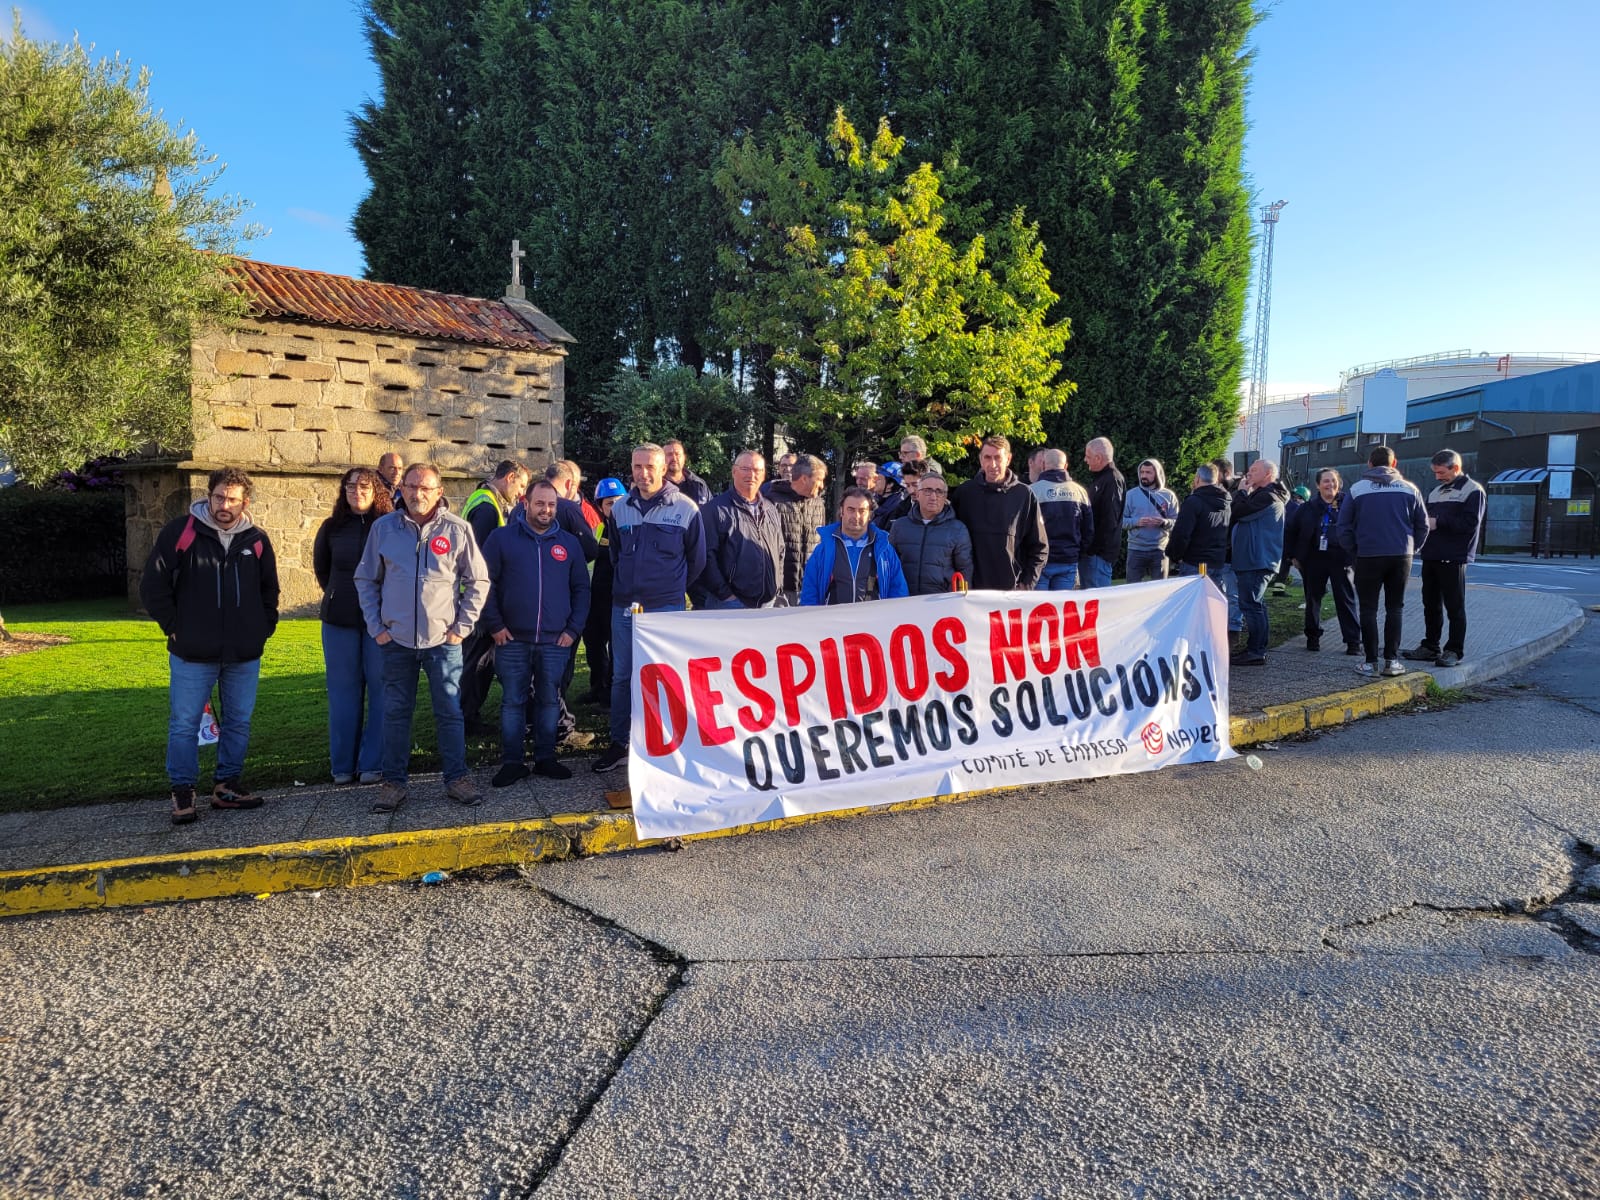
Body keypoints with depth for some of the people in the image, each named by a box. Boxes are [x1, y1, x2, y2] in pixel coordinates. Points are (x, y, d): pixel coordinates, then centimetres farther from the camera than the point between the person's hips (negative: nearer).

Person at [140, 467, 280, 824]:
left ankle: (228, 785, 23)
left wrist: (265, 627, 10)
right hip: (192, 654, -3)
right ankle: (182, 793, 14)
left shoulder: (257, 540, 6)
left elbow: (269, 589, 19)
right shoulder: (180, 532, -4)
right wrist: (173, 626, -5)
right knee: (184, 724, 2)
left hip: (245, 654, 3)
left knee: (238, 722, 10)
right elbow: (152, 584, -2)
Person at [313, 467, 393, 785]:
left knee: (380, 690, 1)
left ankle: (373, 763, 9)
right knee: (343, 691, 7)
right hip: (339, 621, 3)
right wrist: (338, 596, 15)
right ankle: (342, 764, 15)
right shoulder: (332, 527, 5)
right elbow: (321, 568, 20)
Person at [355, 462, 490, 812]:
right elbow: (366, 579, 9)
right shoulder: (383, 528, 2)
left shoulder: (458, 529, -3)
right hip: (396, 639, 2)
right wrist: (376, 626, 2)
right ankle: (393, 782, 19)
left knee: (450, 712, 4)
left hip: (443, 640, -1)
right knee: (395, 712, 8)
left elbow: (478, 581, 3)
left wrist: (462, 626, -2)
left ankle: (457, 778, 15)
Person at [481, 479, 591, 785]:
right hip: (512, 640, -2)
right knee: (512, 701, 4)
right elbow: (486, 583, 0)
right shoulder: (502, 538, 1)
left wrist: (574, 629, 2)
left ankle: (545, 758, 20)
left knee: (550, 701, 9)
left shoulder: (569, 543, 9)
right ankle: (511, 763, 13)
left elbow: (581, 588, 11)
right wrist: (495, 625, -7)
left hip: (556, 642, 2)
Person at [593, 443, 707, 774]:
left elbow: (697, 559, 5)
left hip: (666, 608, -3)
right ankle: (618, 743, 20)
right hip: (624, 606, 4)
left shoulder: (685, 508, -4)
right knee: (622, 676, 9)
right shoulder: (621, 508, 6)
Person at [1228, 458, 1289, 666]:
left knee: (1251, 604, -10)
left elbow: (1239, 512, -19)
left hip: (1257, 561, -11)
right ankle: (1257, 649, 21)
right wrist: (1246, 492, 9)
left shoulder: (1268, 496, -14)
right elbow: (1242, 515, 19)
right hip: (1255, 560, 11)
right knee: (1255, 604, 15)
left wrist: (1242, 491, -6)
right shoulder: (1263, 495, 21)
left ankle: (1256, 651, -9)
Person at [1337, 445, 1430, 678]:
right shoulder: (1409, 488, 5)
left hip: (1368, 557, -2)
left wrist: (1354, 553, 8)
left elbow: (1344, 527, -1)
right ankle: (1392, 661, 7)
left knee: (1368, 610, 5)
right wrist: (1411, 549, 17)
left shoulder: (1357, 489, -1)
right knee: (1395, 609, 11)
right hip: (1401, 556, 2)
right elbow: (1422, 525, 8)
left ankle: (1370, 662, 3)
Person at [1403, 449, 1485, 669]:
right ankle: (1430, 647, 19)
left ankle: (1454, 651, 4)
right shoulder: (1436, 492, 18)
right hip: (1431, 557, 7)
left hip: (1453, 559, -7)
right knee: (1431, 605, 11)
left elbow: (1471, 523, -16)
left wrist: (1438, 522, -16)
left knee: (1455, 607, -1)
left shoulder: (1473, 491, -5)